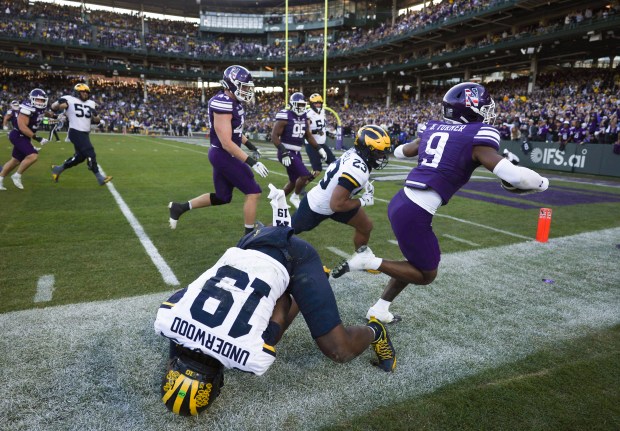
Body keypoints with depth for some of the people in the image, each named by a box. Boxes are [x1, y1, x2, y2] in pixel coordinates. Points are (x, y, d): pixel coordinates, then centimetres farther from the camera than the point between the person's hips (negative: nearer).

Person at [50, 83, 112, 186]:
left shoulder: (91, 103, 14)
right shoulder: (70, 100, -5)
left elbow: (97, 121, 15)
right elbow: (53, 108, -4)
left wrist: (95, 114, -6)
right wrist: (59, 104, -26)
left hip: (85, 134, 8)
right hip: (76, 132, -8)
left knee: (80, 156, 14)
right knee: (90, 153, -12)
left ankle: (58, 169, 33)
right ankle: (100, 177, -5)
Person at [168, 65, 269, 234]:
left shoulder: (233, 101, 7)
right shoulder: (223, 104, -23)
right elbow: (226, 143, -27)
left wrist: (249, 144, 24)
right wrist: (251, 162, -29)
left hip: (223, 155, 10)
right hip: (224, 155, -10)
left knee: (222, 197, 19)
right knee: (253, 192, -4)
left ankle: (180, 207, 27)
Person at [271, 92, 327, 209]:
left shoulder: (304, 117, 9)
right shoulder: (285, 117, -14)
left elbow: (308, 135, 19)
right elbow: (274, 136, -16)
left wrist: (319, 149, 11)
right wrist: (283, 152, -25)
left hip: (296, 153, 8)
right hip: (287, 152, -8)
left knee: (294, 181, 14)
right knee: (305, 175, -16)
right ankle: (295, 197, 7)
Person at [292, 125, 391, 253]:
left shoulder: (354, 152, -12)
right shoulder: (357, 170, -37)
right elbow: (336, 204, -34)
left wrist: (365, 184, -2)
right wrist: (363, 202, -21)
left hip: (331, 200, 8)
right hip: (317, 207, -8)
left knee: (366, 227, 12)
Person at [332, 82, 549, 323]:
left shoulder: (434, 129, 14)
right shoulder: (477, 139, -7)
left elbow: (400, 152, 30)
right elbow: (515, 176, -17)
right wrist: (540, 183, 4)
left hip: (400, 202, 8)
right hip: (414, 214, -8)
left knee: (417, 263, 25)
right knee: (426, 275, 14)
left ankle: (379, 309, 28)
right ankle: (369, 261, 2)